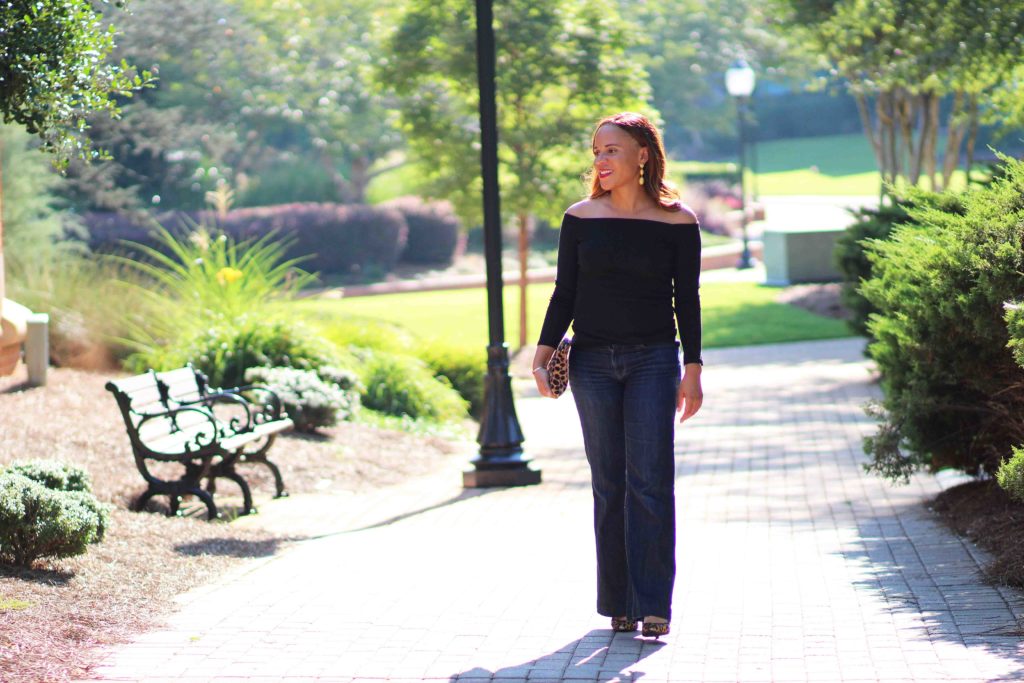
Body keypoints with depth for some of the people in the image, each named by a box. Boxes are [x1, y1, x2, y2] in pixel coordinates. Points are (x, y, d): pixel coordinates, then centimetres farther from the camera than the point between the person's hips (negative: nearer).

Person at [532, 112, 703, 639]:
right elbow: (565, 293, 7)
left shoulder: (678, 222, 0)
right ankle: (617, 603, 11)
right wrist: (542, 355, -2)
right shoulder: (581, 218, 4)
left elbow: (686, 299, 3)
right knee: (609, 484, 4)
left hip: (654, 359, -2)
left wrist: (693, 369, -1)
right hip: (593, 362, 2)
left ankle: (653, 605, -7)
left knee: (650, 481, -8)